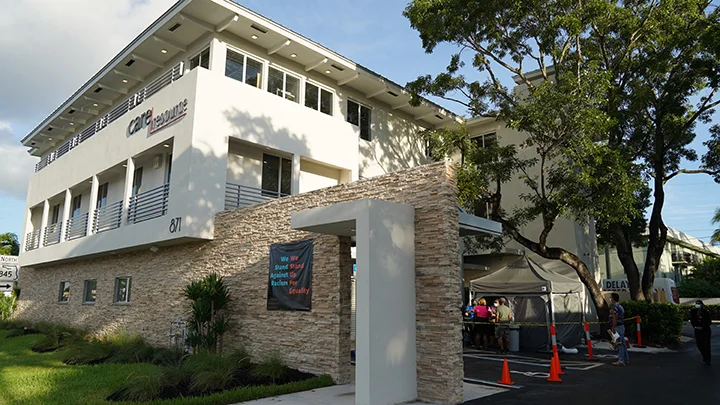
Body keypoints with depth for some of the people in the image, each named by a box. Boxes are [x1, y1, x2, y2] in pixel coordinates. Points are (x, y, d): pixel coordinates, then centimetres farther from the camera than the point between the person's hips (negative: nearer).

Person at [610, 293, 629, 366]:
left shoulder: (615, 307, -17)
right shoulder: (620, 306, 14)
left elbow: (615, 319, -20)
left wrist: (613, 328, -18)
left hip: (618, 327, -10)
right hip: (622, 326, 10)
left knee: (619, 343, -7)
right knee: (622, 343, 14)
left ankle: (621, 360, -6)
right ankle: (626, 359, 21)